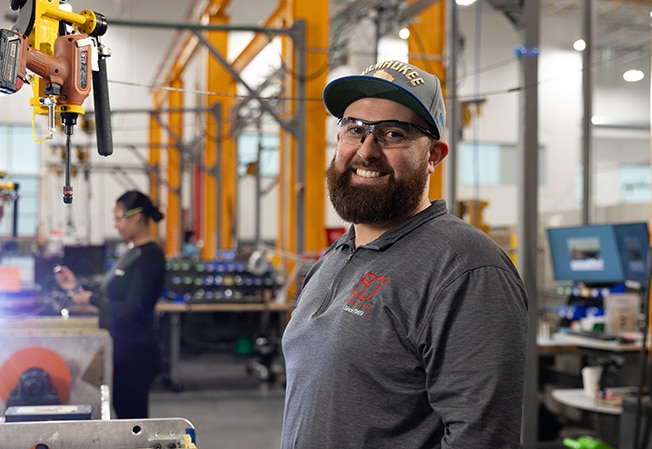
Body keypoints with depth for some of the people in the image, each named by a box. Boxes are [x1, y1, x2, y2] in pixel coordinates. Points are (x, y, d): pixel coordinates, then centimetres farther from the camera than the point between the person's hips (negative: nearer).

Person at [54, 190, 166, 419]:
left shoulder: (150, 256, -16)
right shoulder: (133, 253, 12)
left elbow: (132, 310, -21)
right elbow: (113, 299, 16)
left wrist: (91, 299, -12)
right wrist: (77, 286, 11)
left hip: (135, 351, -9)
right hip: (122, 347, 9)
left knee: (133, 417, -2)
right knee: (125, 415, 15)